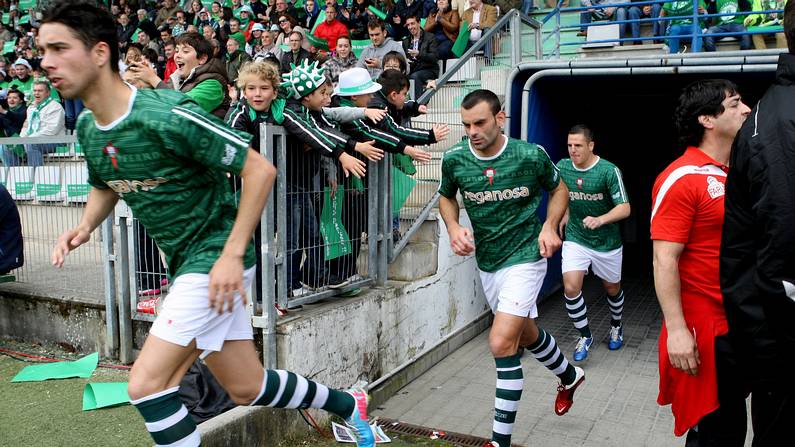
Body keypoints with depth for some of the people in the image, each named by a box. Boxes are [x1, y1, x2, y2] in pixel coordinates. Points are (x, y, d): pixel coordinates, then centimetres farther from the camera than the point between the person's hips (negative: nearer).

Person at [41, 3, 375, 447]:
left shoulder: (166, 115, -22)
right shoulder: (87, 126, 4)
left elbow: (260, 169, -19)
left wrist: (232, 254, -22)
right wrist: (83, 228, 2)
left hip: (215, 257, -8)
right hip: (185, 261, 8)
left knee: (147, 383, -13)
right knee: (247, 389, 15)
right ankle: (349, 404, 38)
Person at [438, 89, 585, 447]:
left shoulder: (531, 156, -15)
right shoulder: (454, 159, -9)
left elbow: (559, 189, 4)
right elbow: (446, 197, 11)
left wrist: (549, 226, -13)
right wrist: (453, 228, -9)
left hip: (524, 258, -5)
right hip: (486, 262, 5)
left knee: (502, 343, -16)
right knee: (526, 335, 23)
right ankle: (569, 376, 54)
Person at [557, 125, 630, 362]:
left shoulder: (609, 171, -19)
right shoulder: (562, 167, -6)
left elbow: (624, 208, -22)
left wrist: (600, 220, -37)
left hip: (606, 242, -2)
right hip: (575, 238, 2)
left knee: (612, 289, 17)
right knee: (570, 287, -14)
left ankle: (616, 326, 47)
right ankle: (585, 336, 7)